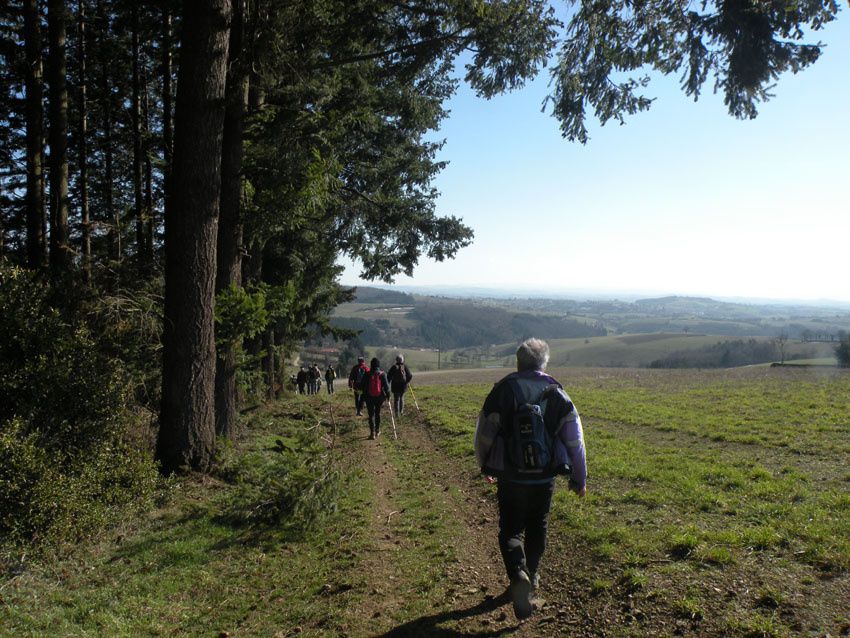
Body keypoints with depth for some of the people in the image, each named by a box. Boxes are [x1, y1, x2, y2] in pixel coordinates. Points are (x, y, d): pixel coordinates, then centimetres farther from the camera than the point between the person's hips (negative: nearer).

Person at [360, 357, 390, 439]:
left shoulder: (367, 374, -6)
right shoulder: (382, 374, -6)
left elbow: (362, 385, 0)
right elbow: (386, 385, -4)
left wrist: (364, 394, 17)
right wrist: (388, 394, 8)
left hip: (369, 397, -1)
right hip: (380, 397, 1)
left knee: (371, 414, 3)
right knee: (378, 413, 17)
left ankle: (372, 433, -4)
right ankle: (377, 431, 25)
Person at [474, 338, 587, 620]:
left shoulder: (502, 391, -9)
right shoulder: (557, 394, -4)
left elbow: (484, 434, -3)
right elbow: (575, 440, -2)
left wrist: (486, 467, 15)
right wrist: (580, 479, 10)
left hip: (510, 478, -2)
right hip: (545, 478, 2)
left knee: (510, 530, 10)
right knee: (537, 529, 23)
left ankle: (519, 575, -14)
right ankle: (531, 576, 38)